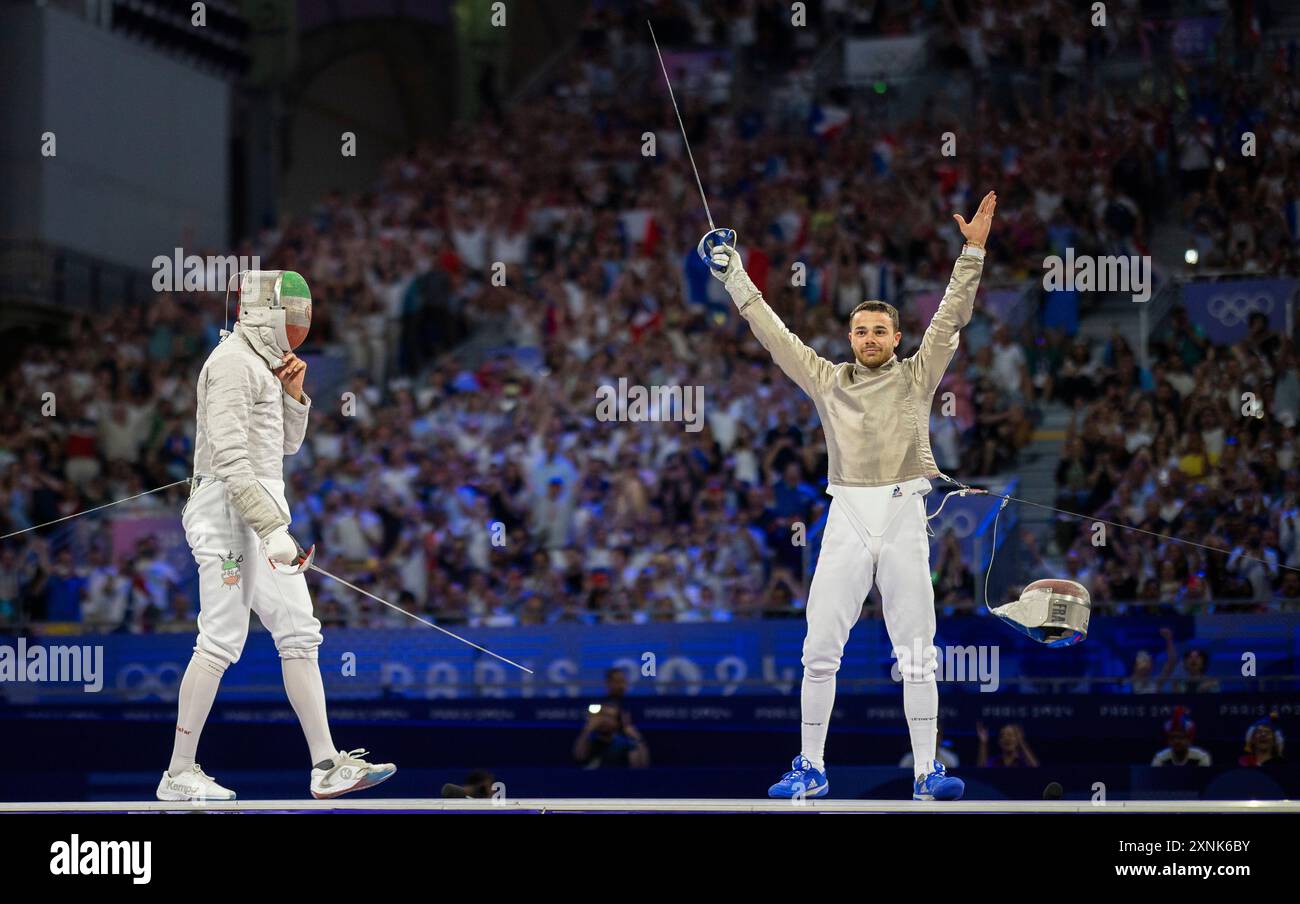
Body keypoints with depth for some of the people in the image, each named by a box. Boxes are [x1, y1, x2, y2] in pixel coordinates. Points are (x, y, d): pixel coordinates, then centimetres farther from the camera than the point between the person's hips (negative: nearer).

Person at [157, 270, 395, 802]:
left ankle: (327, 766, 4)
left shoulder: (263, 364, 17)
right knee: (222, 643, -7)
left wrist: (293, 392, 4)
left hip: (260, 512, 10)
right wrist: (273, 531, -26)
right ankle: (179, 773, 0)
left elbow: (286, 444, 23)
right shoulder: (233, 363, -14)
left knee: (299, 634, 5)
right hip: (230, 514, -10)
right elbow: (230, 457, -22)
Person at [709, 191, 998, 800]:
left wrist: (972, 252, -8)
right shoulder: (827, 380, 11)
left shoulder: (917, 377, 8)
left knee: (917, 653, 0)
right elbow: (770, 330, 14)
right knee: (820, 648, -2)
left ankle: (926, 772, 4)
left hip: (903, 516, -1)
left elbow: (951, 318, 1)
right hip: (846, 520, 1)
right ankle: (811, 768, 7)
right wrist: (732, 275, 14)